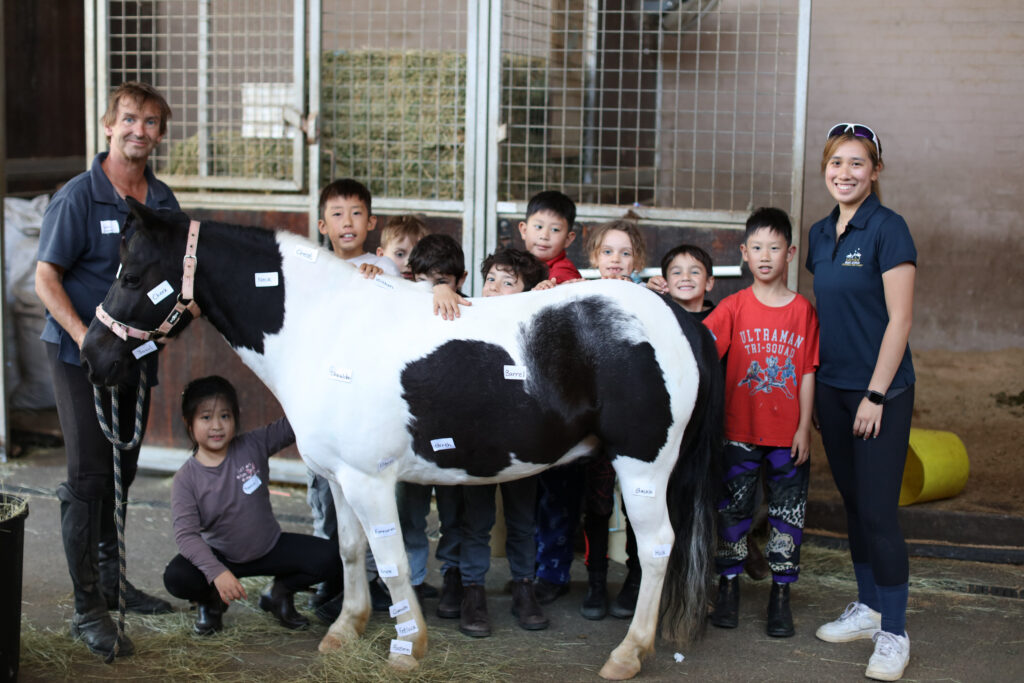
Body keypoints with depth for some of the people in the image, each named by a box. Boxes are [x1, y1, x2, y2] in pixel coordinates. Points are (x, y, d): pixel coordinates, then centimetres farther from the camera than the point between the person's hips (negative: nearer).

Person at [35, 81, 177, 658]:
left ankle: (110, 581, 31)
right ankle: (87, 609, 2)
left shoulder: (163, 200, 5)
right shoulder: (78, 196, -12)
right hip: (80, 353, -6)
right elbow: (46, 277, -13)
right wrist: (86, 338, -25)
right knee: (89, 476, -6)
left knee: (122, 471, 16)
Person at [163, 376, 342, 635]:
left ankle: (278, 593, 12)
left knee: (328, 558, -18)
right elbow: (186, 534, -23)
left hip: (270, 547, 2)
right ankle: (211, 601, 7)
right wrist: (217, 573, -37)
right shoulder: (186, 479, -15)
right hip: (220, 555, -2)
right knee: (175, 578, -30)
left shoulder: (254, 446, -10)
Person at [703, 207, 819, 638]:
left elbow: (807, 373, 0)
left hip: (788, 436, 1)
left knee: (787, 514, 7)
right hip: (740, 433, 0)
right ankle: (728, 588, 21)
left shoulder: (803, 310, 0)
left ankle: (781, 595, 18)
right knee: (732, 510, 7)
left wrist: (804, 428, -3)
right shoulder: (734, 307, -2)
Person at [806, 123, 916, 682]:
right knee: (852, 500, 15)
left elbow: (899, 319, -15)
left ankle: (894, 634, 4)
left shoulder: (888, 229, -13)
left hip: (880, 390, -7)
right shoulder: (820, 234, 9)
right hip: (831, 387, 7)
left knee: (878, 510, -6)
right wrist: (814, 375, 12)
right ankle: (868, 606, 28)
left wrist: (876, 394, -17)